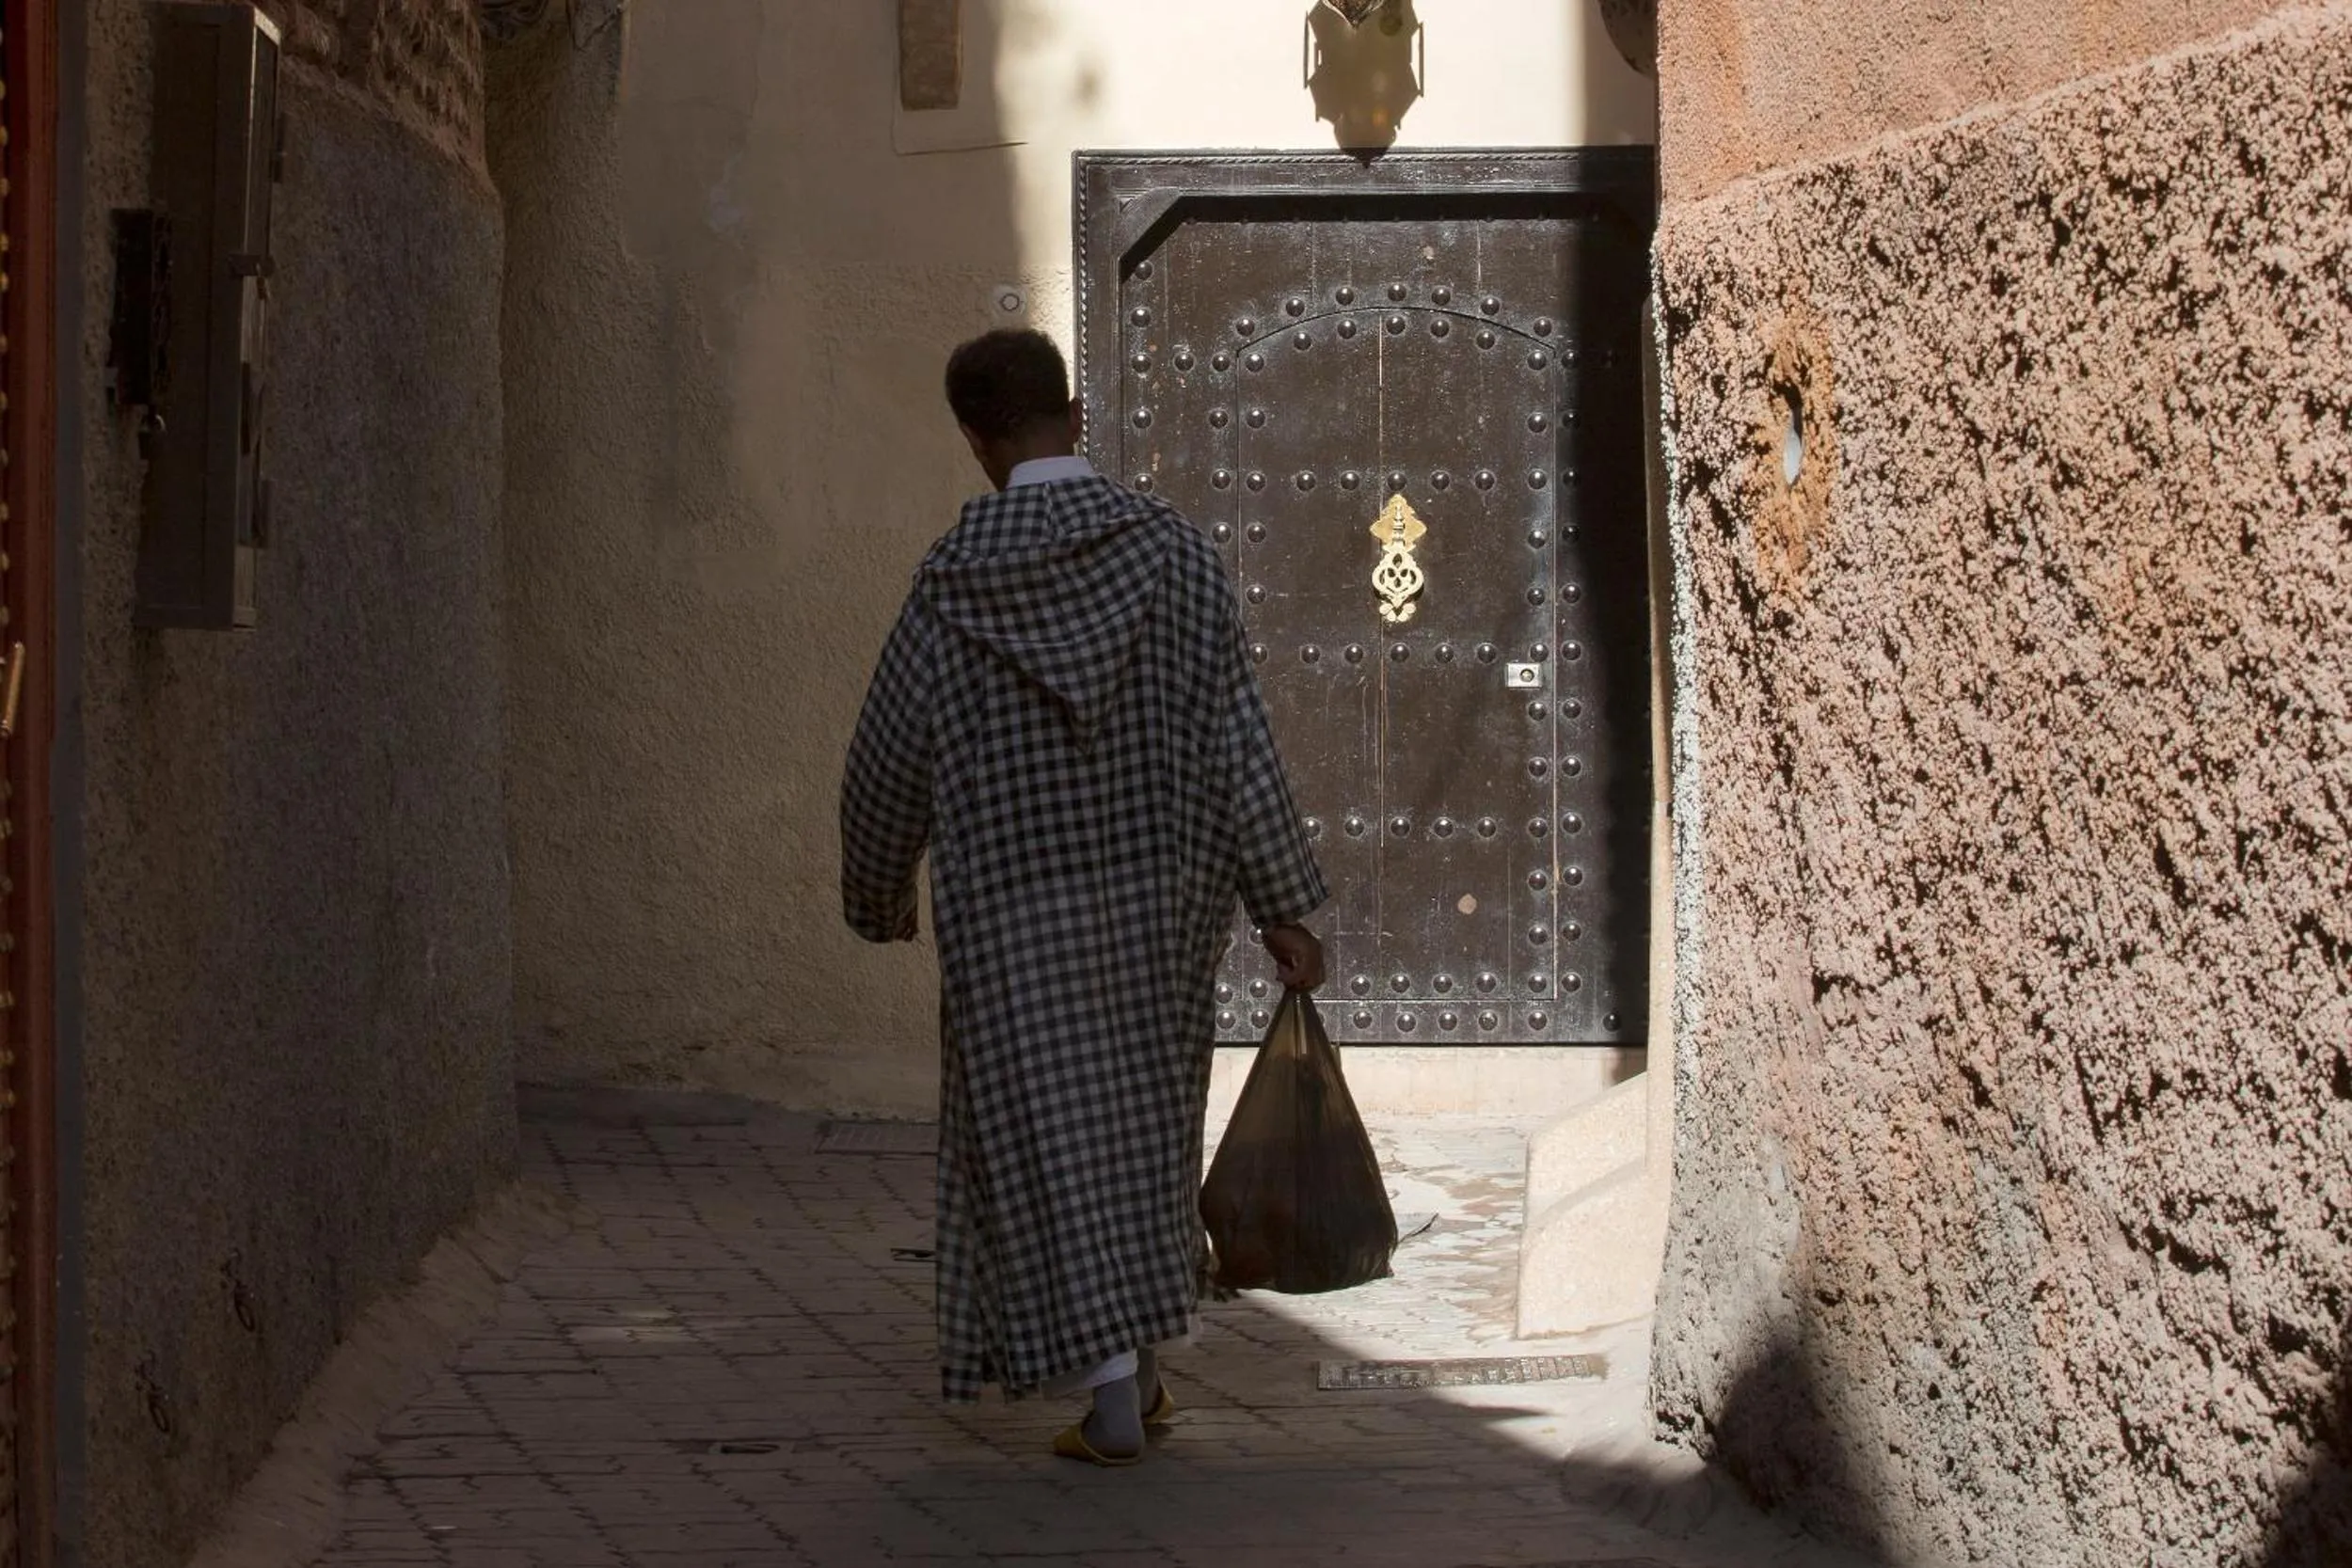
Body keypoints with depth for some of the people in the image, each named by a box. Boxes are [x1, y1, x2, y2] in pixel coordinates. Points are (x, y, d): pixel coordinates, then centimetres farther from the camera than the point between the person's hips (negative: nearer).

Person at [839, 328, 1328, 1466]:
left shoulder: (951, 584, -9)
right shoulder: (1174, 551, -8)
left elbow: (886, 773, -1)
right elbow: (1237, 743, -10)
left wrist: (876, 899, 17)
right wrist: (1284, 909, -5)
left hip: (1015, 921, -2)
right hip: (1160, 902, 2)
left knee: (1049, 1146, 3)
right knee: (1144, 1130, 19)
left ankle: (1111, 1401, -3)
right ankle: (1143, 1365, 25)